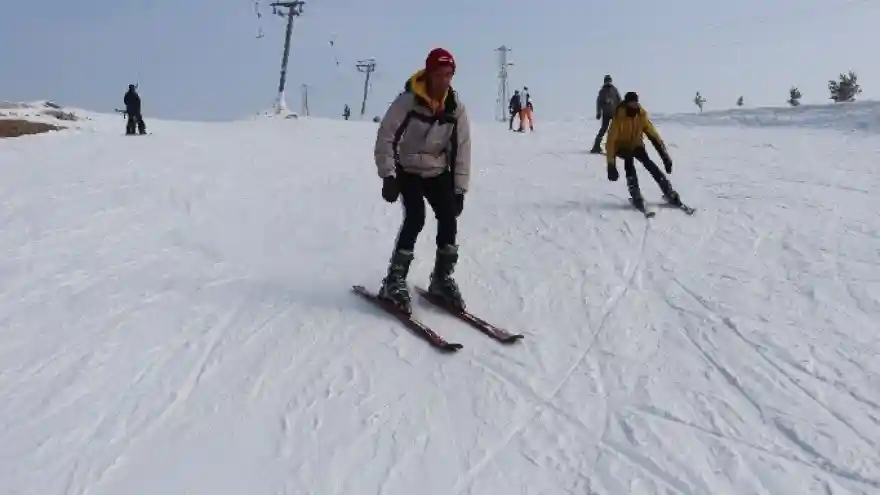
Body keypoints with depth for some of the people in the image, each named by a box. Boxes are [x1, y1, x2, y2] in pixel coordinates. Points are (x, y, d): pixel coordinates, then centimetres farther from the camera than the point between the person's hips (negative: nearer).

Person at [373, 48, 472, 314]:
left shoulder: (456, 108, -7)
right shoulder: (408, 101, -19)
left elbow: (461, 150, -2)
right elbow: (385, 137, -16)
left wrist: (460, 189, -5)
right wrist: (388, 176, -22)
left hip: (438, 172, 4)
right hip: (408, 170, -4)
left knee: (448, 218, -11)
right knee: (415, 218, -22)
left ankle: (442, 278, 7)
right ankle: (394, 280, -11)